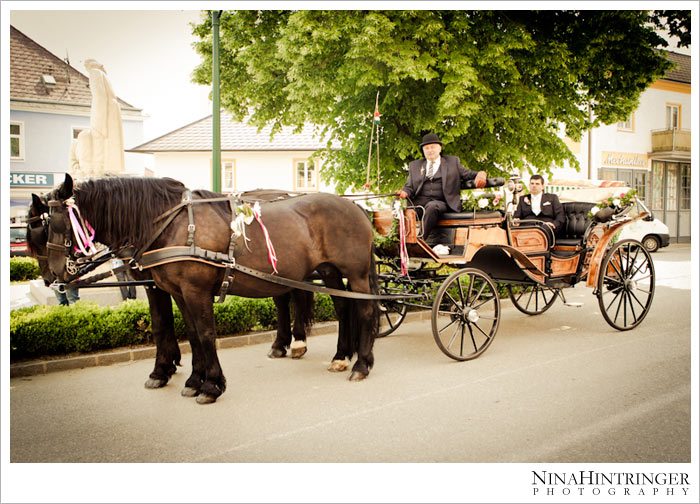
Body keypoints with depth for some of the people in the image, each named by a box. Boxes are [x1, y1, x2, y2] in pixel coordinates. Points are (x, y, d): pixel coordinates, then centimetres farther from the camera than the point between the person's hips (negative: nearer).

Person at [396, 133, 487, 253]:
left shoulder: (453, 161, 20)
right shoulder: (414, 165, 25)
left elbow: (468, 174, 15)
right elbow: (410, 186, 18)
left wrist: (480, 174, -8)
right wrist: (404, 193, -6)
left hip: (441, 203, -2)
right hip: (420, 201, 2)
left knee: (432, 206, -39)